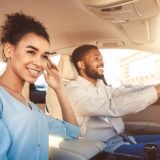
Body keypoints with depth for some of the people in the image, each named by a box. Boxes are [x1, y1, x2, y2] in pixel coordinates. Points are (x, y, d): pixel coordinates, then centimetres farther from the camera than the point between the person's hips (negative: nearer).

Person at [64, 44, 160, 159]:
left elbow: (126, 93, 1)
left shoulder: (100, 86, 16)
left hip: (122, 138, 9)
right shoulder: (73, 90, -14)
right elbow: (113, 107, -26)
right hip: (105, 147, -8)